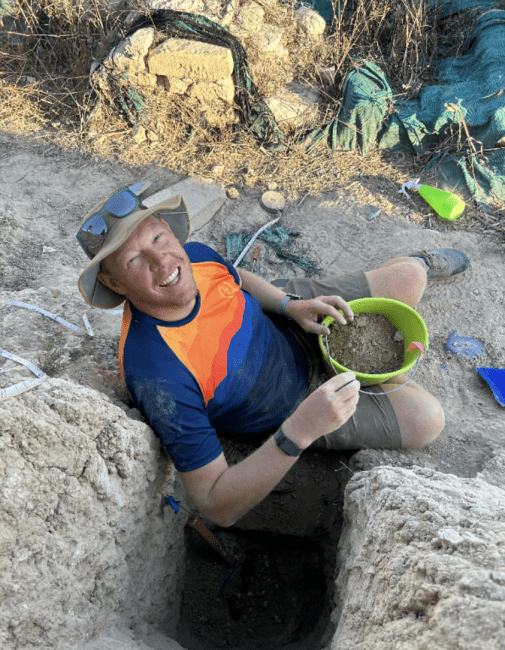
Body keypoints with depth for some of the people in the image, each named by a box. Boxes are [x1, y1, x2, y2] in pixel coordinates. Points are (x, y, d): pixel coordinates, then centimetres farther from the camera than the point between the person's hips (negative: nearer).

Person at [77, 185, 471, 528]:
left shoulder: (194, 254, -20)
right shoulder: (158, 377, -39)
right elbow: (216, 506, -33)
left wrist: (290, 304, -12)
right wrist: (301, 430, -44)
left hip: (284, 327, 5)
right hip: (291, 406, -4)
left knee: (409, 278, 5)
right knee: (425, 421, -13)